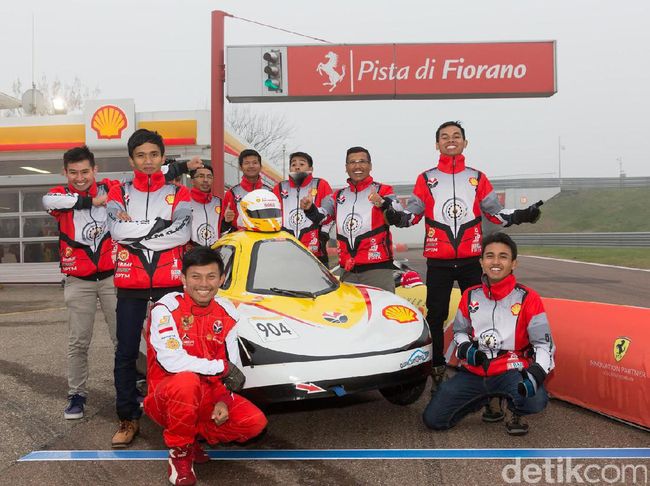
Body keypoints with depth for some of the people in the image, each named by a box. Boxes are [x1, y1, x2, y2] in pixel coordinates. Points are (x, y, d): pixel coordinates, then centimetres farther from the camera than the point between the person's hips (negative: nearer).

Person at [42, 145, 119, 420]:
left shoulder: (111, 189, -1)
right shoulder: (61, 194, -1)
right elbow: (48, 201, -24)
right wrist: (92, 200, -24)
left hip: (112, 276, 0)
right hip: (78, 281, 1)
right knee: (78, 342, 7)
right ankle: (77, 395, 20)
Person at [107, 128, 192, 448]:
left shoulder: (178, 193, 6)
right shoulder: (120, 193, 8)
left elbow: (182, 232, -12)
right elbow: (116, 229, -11)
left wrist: (136, 230, -14)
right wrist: (159, 226, -15)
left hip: (169, 282, -1)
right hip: (130, 283, 1)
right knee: (126, 352, 3)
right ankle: (128, 418, 15)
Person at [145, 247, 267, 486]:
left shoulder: (227, 312, 1)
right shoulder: (166, 308, -16)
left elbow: (233, 367, 6)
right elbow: (171, 360, -28)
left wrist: (223, 400, -10)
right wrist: (222, 367, -21)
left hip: (209, 394, 5)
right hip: (166, 396, -5)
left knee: (256, 422, -13)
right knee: (187, 381, -39)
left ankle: (192, 435, 8)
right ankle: (179, 451, -13)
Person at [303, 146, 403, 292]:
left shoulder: (382, 191, 3)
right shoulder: (338, 196, 19)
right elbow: (320, 217, 5)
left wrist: (382, 203, -36)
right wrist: (309, 209, -17)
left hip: (377, 269, -5)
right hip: (348, 272, 5)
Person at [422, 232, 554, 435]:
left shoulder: (527, 298, -7)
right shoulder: (470, 296, 5)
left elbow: (543, 343, -8)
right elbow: (460, 331, 19)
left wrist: (536, 374, -27)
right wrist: (465, 348, -5)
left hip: (511, 372, -3)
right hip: (474, 372, 4)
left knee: (536, 401, -36)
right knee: (433, 419, -7)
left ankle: (516, 411, 5)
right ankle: (485, 397, 20)